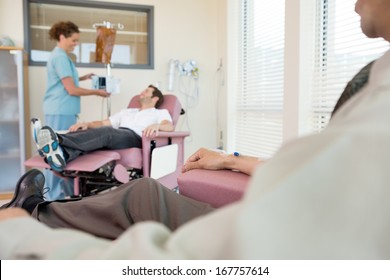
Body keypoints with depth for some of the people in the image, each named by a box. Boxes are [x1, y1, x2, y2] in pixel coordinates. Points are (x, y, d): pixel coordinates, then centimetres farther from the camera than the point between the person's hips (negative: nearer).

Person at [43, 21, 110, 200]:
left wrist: (81, 78, 20)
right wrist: (97, 92, -7)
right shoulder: (60, 57, -14)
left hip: (62, 111, 10)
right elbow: (71, 90, -17)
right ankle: (53, 197, 2)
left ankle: (69, 192, 21)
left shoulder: (60, 56, 17)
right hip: (60, 112, -10)